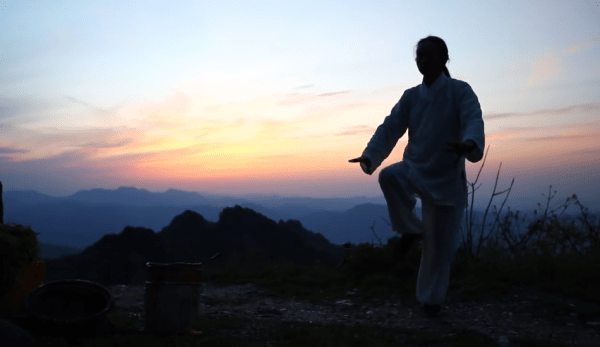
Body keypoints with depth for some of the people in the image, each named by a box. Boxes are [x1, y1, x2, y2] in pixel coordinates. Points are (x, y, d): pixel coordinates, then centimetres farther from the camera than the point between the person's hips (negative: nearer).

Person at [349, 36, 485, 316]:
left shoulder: (460, 91, -8)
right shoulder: (411, 96, 5)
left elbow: (474, 121, -25)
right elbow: (390, 128, 0)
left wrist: (469, 145, -49)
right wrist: (370, 156, -18)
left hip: (446, 178, -3)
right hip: (415, 169, 3)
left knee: (441, 244, 0)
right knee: (389, 176, -33)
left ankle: (430, 298, 21)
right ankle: (411, 231, -11)